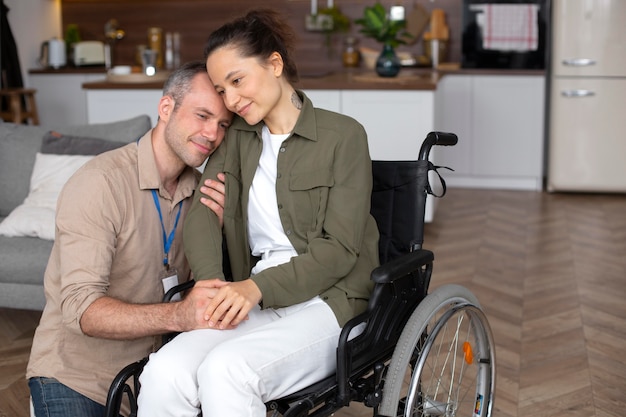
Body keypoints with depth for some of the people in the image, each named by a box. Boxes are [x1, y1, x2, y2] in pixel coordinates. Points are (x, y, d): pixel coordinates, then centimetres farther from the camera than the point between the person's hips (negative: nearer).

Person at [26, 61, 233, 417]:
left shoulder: (199, 188, 1)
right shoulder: (100, 183, -20)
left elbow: (197, 282, 3)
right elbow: (80, 309, -28)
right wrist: (178, 315, -41)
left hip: (151, 370, 6)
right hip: (76, 378, -6)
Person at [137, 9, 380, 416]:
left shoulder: (343, 135, -2)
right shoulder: (238, 138, 15)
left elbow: (339, 248, -8)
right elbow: (204, 211, 1)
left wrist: (258, 286, -21)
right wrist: (210, 281, -19)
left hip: (328, 301, -4)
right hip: (255, 298, 4)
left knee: (225, 371, -33)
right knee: (163, 374, -25)